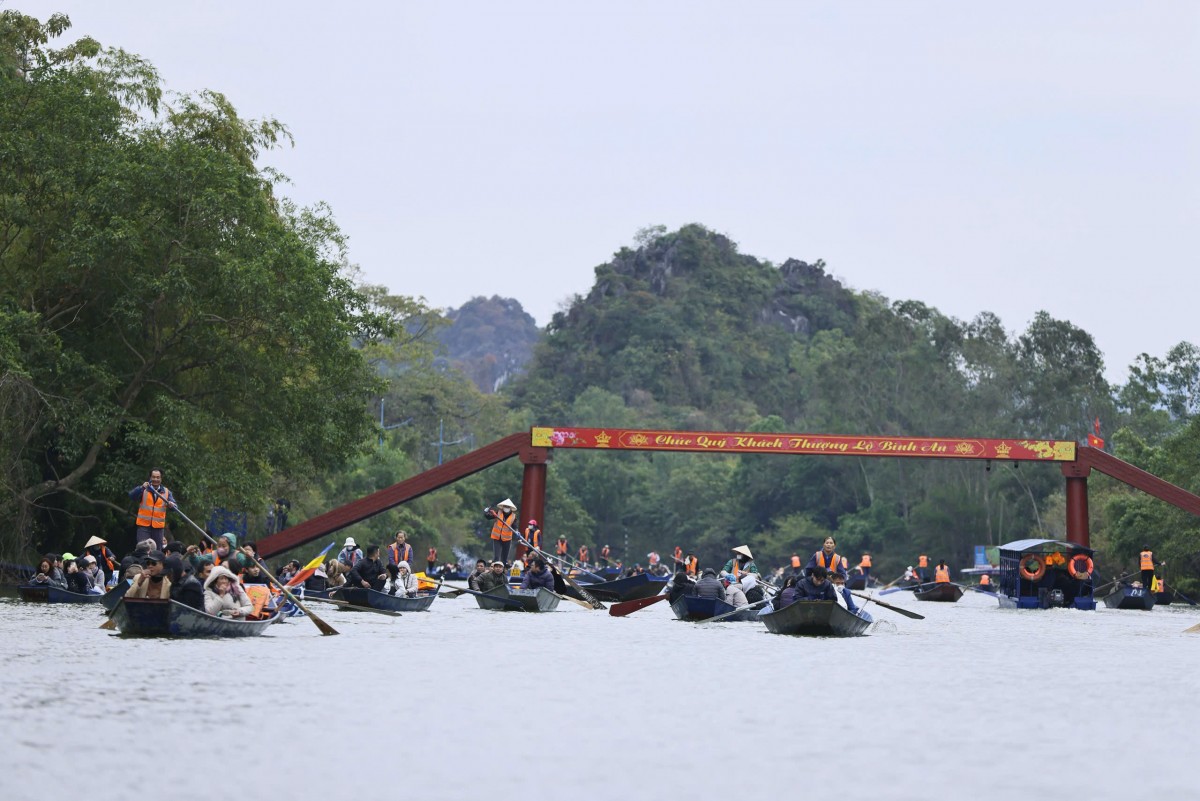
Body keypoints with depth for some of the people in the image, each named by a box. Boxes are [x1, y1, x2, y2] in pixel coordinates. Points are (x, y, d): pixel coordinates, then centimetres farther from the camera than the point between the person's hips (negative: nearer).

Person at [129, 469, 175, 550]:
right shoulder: (144, 489, 3)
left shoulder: (166, 492, 9)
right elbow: (132, 496, -14)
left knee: (158, 552, 6)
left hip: (158, 526, 2)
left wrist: (172, 505, -25)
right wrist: (142, 488, -31)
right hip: (144, 525, -2)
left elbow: (174, 506, 0)